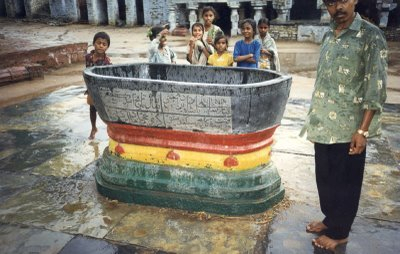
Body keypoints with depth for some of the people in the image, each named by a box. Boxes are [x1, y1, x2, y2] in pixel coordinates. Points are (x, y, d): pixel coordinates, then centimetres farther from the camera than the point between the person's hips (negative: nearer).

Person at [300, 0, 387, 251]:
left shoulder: (371, 36, -11)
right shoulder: (329, 36, 9)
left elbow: (376, 88, -14)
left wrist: (363, 130, -17)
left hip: (348, 127, -6)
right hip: (323, 124, 6)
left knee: (345, 181, 9)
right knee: (324, 177, 17)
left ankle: (339, 231, 26)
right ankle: (330, 219, 38)